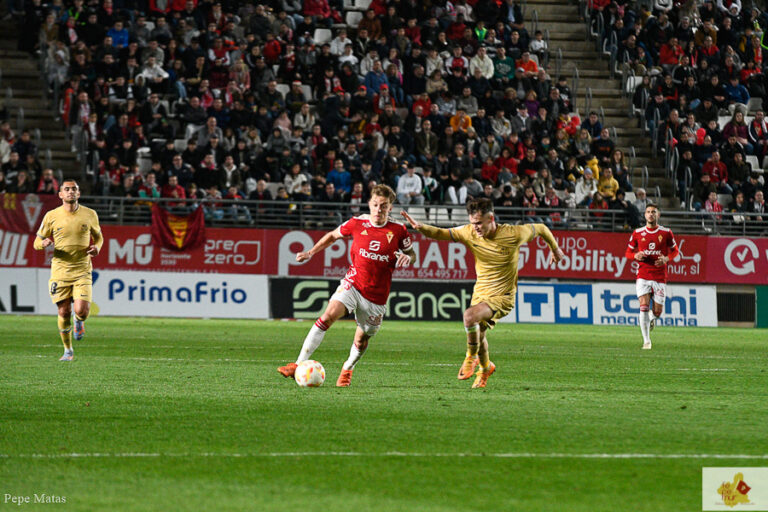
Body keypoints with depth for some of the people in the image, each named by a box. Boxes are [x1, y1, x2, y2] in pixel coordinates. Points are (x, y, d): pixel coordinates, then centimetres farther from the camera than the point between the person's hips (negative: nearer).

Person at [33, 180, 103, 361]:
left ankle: (79, 321, 23)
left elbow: (98, 236, 19)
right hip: (60, 270, 0)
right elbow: (37, 242, 8)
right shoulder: (52, 216, 0)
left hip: (82, 271, 0)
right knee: (64, 313, 2)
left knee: (81, 310, -16)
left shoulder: (90, 215, 3)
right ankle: (68, 351, 21)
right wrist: (43, 243, -17)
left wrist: (97, 247, -3)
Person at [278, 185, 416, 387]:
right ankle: (299, 364, -24)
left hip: (377, 294, 0)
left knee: (361, 340, 8)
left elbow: (411, 254, 11)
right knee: (329, 315, -23)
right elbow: (333, 235, 17)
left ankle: (348, 368, 42)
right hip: (353, 283, 0)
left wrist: (407, 257, -13)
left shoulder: (398, 231, -4)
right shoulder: (357, 223, -1)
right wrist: (310, 253, 13)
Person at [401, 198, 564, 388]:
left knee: (470, 316, -30)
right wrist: (420, 227, -37)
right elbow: (441, 233, -16)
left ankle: (471, 358, -7)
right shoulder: (469, 233, -10)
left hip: (502, 296, -6)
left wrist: (555, 249, 16)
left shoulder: (513, 234, -19)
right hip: (480, 292, 6)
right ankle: (485, 367, 50)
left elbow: (541, 229, -2)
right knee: (478, 334, 19)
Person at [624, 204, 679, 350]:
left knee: (657, 311, 2)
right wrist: (636, 256, -11)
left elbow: (674, 250, 13)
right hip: (643, 276, 0)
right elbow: (628, 252, 12)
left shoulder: (666, 233, 2)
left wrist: (666, 259, -8)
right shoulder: (637, 233, 3)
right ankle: (646, 341, -9)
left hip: (660, 277, 0)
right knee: (644, 306, -15)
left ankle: (652, 320, 41)